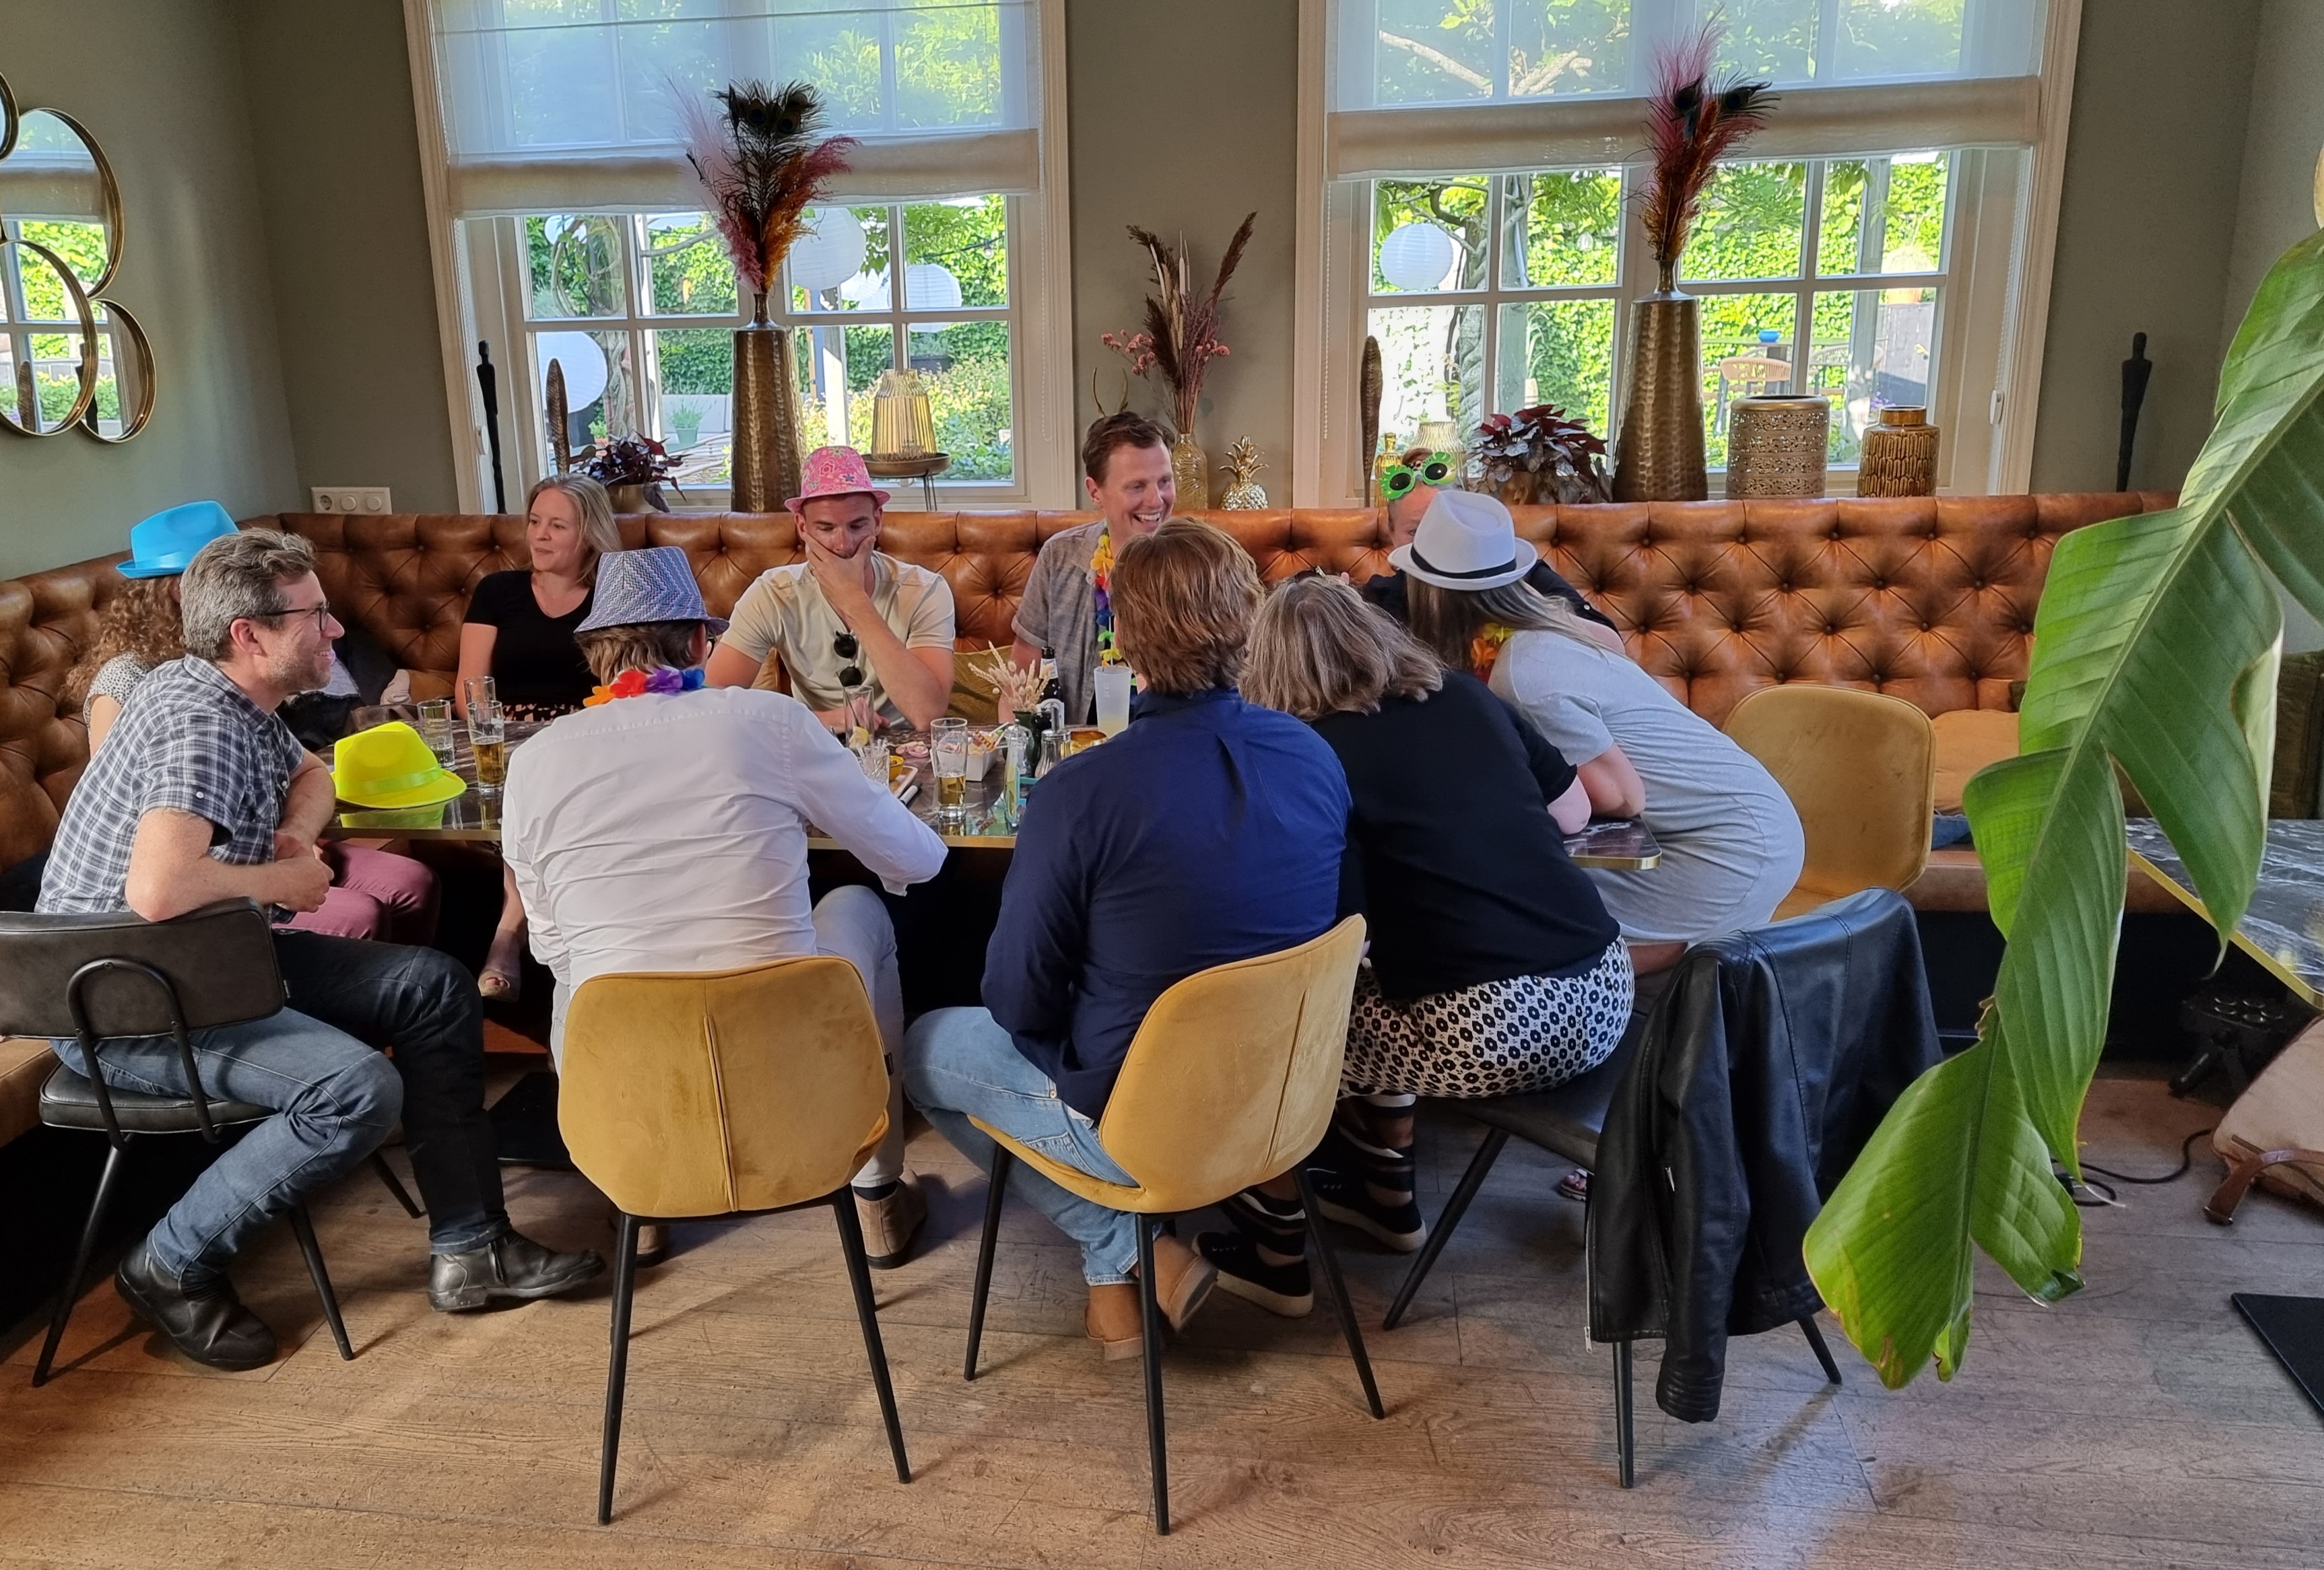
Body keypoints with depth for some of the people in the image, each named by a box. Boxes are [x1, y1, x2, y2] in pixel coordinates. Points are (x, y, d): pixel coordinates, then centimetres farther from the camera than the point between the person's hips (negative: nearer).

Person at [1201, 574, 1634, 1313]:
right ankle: (1385, 1194, 43)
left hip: (1493, 1031, -7)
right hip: (1605, 991, 7)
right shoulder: (1468, 696, 10)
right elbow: (1572, 812, 19)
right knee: (1382, 981, 30)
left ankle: (1277, 1252, 26)